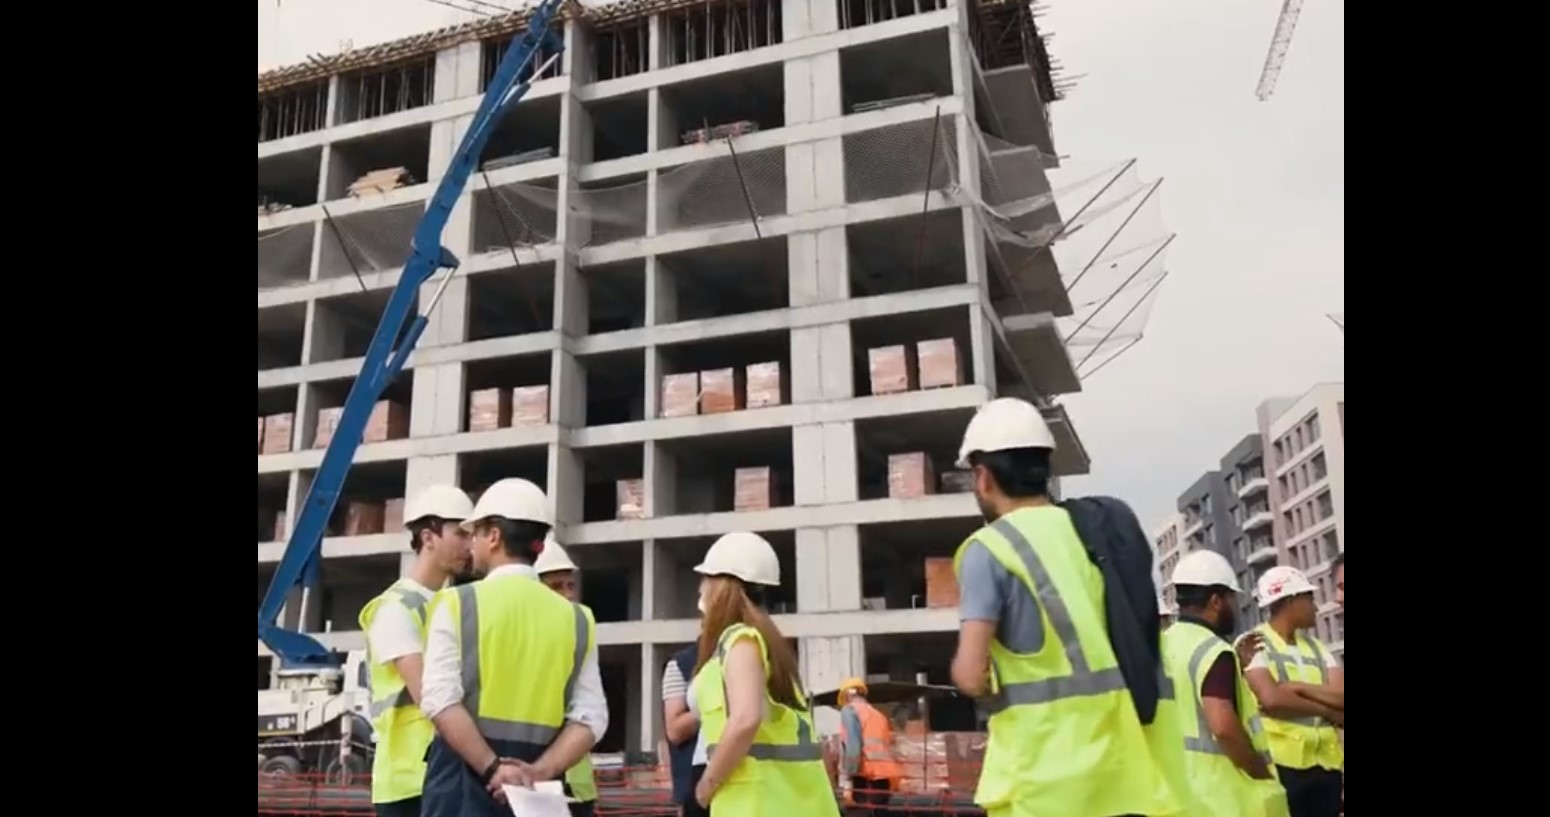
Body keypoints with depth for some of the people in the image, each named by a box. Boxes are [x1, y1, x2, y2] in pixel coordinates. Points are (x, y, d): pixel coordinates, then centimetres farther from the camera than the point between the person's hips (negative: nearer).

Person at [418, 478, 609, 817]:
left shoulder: (457, 604, -2)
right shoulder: (576, 619, 7)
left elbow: (441, 701, -12)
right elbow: (590, 718, -2)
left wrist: (491, 768, -12)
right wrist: (539, 772, -7)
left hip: (464, 780, -3)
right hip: (535, 788, 3)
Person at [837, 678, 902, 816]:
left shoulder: (849, 709, 7)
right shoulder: (879, 715, 28)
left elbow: (853, 745, -9)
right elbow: (890, 746, 19)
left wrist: (848, 780, -11)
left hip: (868, 775, -7)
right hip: (886, 774, 7)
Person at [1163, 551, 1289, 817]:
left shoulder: (1165, 645, 10)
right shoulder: (1213, 651, -17)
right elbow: (1224, 727, -27)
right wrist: (1263, 774, -13)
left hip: (1183, 788, 8)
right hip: (1229, 794, -8)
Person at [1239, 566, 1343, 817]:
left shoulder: (1316, 647, 15)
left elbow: (1341, 698, 0)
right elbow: (1272, 700, -20)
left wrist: (1298, 687, -14)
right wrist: (1327, 708, -8)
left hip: (1327, 764, 6)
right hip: (1282, 764, -6)